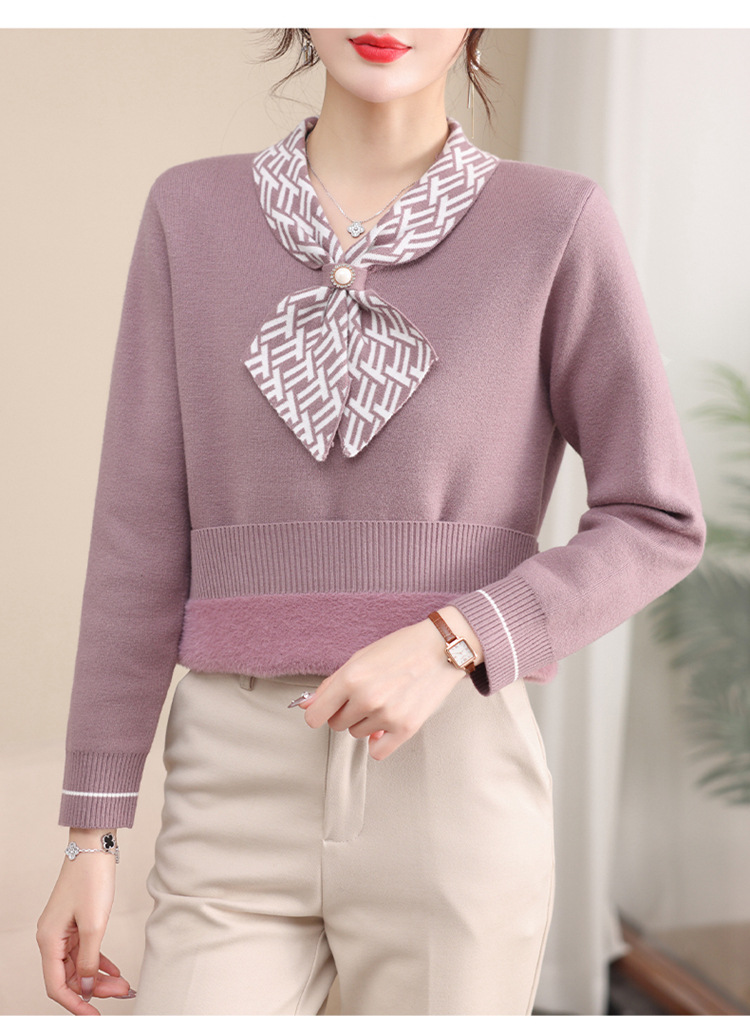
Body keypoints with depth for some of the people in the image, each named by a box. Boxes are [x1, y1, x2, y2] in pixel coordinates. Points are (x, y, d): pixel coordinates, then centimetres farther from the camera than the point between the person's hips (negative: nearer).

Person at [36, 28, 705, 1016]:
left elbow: (657, 524, 2)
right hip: (247, 810, 2)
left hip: (454, 801, -1)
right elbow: (144, 539, 4)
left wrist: (448, 645, -16)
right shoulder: (192, 214, 7)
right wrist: (90, 835, 2)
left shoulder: (556, 224, 1)